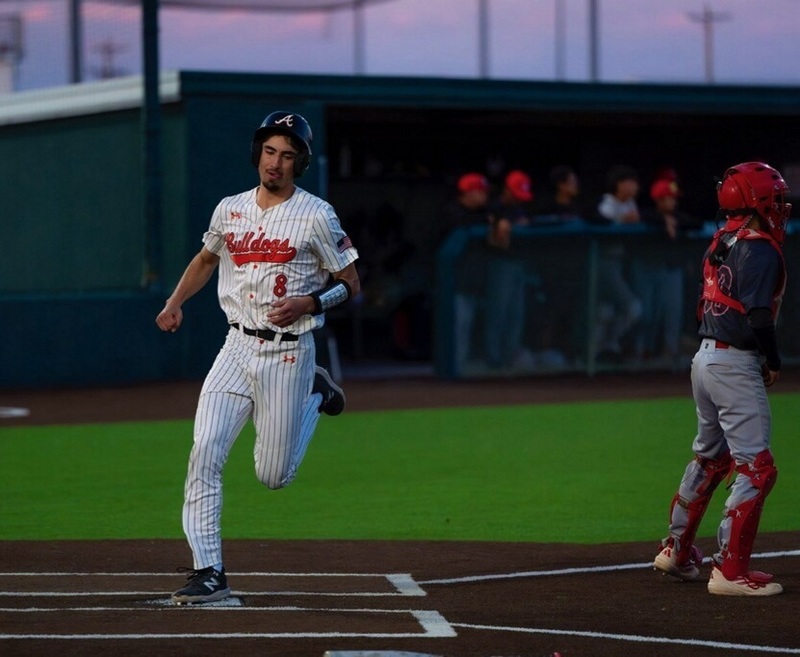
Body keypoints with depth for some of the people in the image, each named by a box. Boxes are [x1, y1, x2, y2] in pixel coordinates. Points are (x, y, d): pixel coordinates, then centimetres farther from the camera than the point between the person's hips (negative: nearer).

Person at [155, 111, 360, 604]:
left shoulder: (317, 216, -5)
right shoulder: (229, 210, 8)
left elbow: (350, 284, -1)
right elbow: (207, 257, 26)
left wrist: (307, 304, -18)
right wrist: (177, 301, 10)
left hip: (288, 353, -3)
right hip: (237, 347, 3)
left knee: (274, 476, 4)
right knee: (205, 452, -14)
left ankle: (314, 396, 31)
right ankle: (209, 573, -11)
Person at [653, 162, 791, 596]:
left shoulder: (722, 242, 10)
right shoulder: (760, 249, -15)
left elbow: (710, 303, 11)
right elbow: (757, 314, -22)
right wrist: (773, 362, -6)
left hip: (705, 358, 9)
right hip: (736, 365, -9)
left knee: (709, 458, 23)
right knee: (756, 468, -5)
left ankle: (677, 550, 31)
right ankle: (731, 571, -7)